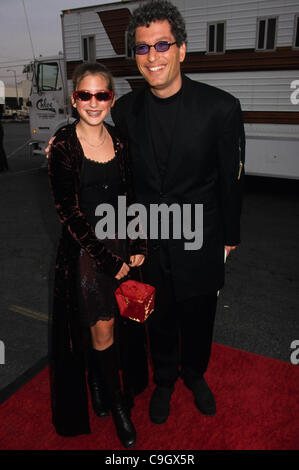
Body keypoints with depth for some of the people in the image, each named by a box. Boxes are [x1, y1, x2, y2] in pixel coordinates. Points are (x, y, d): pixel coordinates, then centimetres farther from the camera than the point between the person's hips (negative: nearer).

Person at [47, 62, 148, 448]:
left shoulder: (118, 141, 3)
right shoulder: (63, 145, -12)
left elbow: (129, 198, 8)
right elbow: (69, 212, -14)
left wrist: (138, 248, 0)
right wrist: (107, 259, -13)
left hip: (121, 244, 5)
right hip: (84, 249, -4)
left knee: (117, 321, 15)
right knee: (101, 328, 7)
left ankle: (98, 380, 45)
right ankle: (117, 405, 29)